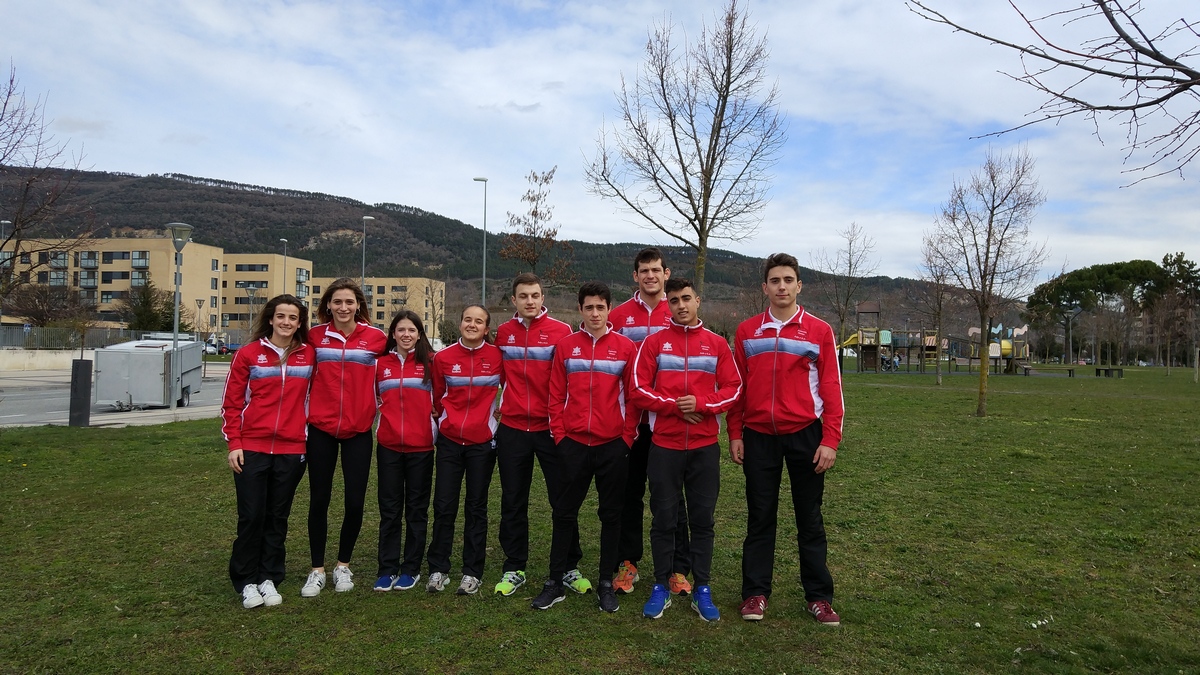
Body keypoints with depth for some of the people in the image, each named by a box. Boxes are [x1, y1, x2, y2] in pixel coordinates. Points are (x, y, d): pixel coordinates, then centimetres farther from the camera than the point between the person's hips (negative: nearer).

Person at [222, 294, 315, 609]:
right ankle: (246, 581, 16)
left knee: (278, 517, 9)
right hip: (252, 449, -1)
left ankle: (269, 578, 22)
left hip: (291, 450, 1)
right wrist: (233, 444, -3)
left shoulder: (308, 355, 4)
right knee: (251, 517, 2)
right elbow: (231, 402, 3)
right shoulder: (248, 354, 1)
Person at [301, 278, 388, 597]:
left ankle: (343, 565, 24)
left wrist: (374, 413, 1)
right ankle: (317, 570, 22)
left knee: (355, 501, 3)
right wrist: (306, 411, 4)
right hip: (321, 429, 1)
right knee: (319, 499, 7)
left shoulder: (376, 337, -3)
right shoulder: (315, 336, 0)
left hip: (358, 430, 0)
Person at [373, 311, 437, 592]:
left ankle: (411, 569, 19)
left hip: (421, 445, -1)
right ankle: (387, 570, 18)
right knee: (389, 510, 7)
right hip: (388, 445, 2)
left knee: (416, 509, 8)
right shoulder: (381, 363, 5)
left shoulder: (430, 362, 0)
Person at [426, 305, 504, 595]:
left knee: (476, 507, 7)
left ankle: (472, 573, 17)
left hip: (483, 442, -1)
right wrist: (452, 418, 8)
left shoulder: (498, 355, -5)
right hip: (449, 440, 1)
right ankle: (438, 569, 17)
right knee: (443, 506, 3)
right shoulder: (443, 357, -1)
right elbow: (437, 397, 11)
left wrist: (496, 413, 3)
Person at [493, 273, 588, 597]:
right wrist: (500, 403, 9)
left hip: (550, 427, -2)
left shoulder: (560, 331, -5)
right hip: (512, 428, 3)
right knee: (513, 502, 9)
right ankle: (514, 568, 22)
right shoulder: (503, 333, 5)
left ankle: (569, 567, 18)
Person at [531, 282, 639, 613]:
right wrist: (559, 433, -1)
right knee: (564, 513, 7)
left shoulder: (626, 347, 0)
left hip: (612, 445, -1)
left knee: (611, 514, 8)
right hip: (573, 444, 1)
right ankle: (556, 582, 19)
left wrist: (627, 437, -4)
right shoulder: (566, 346, 4)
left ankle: (606, 583, 21)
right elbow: (556, 395, 5)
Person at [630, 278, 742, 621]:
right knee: (663, 519, 5)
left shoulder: (717, 344, 7)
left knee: (702, 519, 7)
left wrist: (701, 404, -13)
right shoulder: (654, 342, 3)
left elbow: (733, 388, 3)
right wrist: (675, 406, -12)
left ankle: (702, 591, 18)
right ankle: (661, 588, 18)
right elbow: (639, 389, -2)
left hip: (705, 446, 1)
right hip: (664, 445, -1)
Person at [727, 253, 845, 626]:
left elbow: (831, 388, -1)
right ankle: (755, 593, 18)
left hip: (804, 434, -1)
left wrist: (830, 441, -7)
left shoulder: (819, 330, 1)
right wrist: (735, 435, 1)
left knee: (809, 518, 8)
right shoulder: (746, 331, 5)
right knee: (760, 517, 8)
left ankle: (819, 596, 20)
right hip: (758, 436, 1)